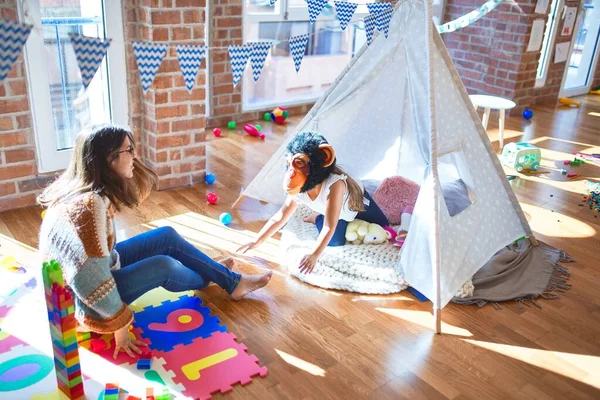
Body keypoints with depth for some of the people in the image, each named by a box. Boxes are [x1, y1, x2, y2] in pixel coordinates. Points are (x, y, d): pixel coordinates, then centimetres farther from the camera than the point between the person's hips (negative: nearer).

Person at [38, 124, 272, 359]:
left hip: (95, 268, 9)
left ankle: (232, 281, 14)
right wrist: (120, 324, -22)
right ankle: (208, 279, 19)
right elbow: (90, 283, -35)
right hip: (80, 301, -9)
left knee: (167, 237, 2)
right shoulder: (89, 205, -34)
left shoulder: (84, 189, -6)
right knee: (163, 266, -16)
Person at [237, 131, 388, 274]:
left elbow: (329, 227, -47)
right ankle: (318, 217, 15)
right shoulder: (299, 191, -30)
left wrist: (314, 255, -50)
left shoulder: (334, 184, -48)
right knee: (334, 242, -14)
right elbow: (279, 218, -22)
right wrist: (256, 242, -23)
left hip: (358, 202, -2)